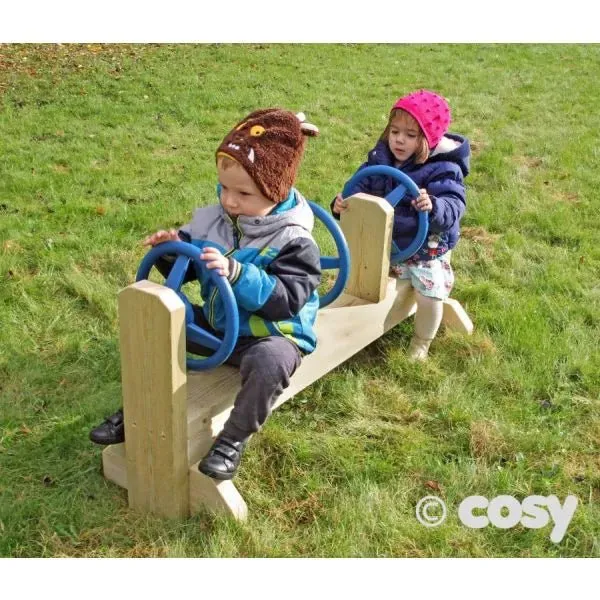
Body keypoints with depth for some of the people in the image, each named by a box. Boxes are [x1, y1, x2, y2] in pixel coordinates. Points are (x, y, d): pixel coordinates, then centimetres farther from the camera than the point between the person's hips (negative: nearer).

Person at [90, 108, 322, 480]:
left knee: (270, 362, -38)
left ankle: (235, 438, -16)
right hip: (215, 324, 6)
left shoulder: (293, 241, -19)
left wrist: (236, 272, -40)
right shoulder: (214, 221, -2)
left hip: (271, 335, -6)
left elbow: (285, 299, -30)